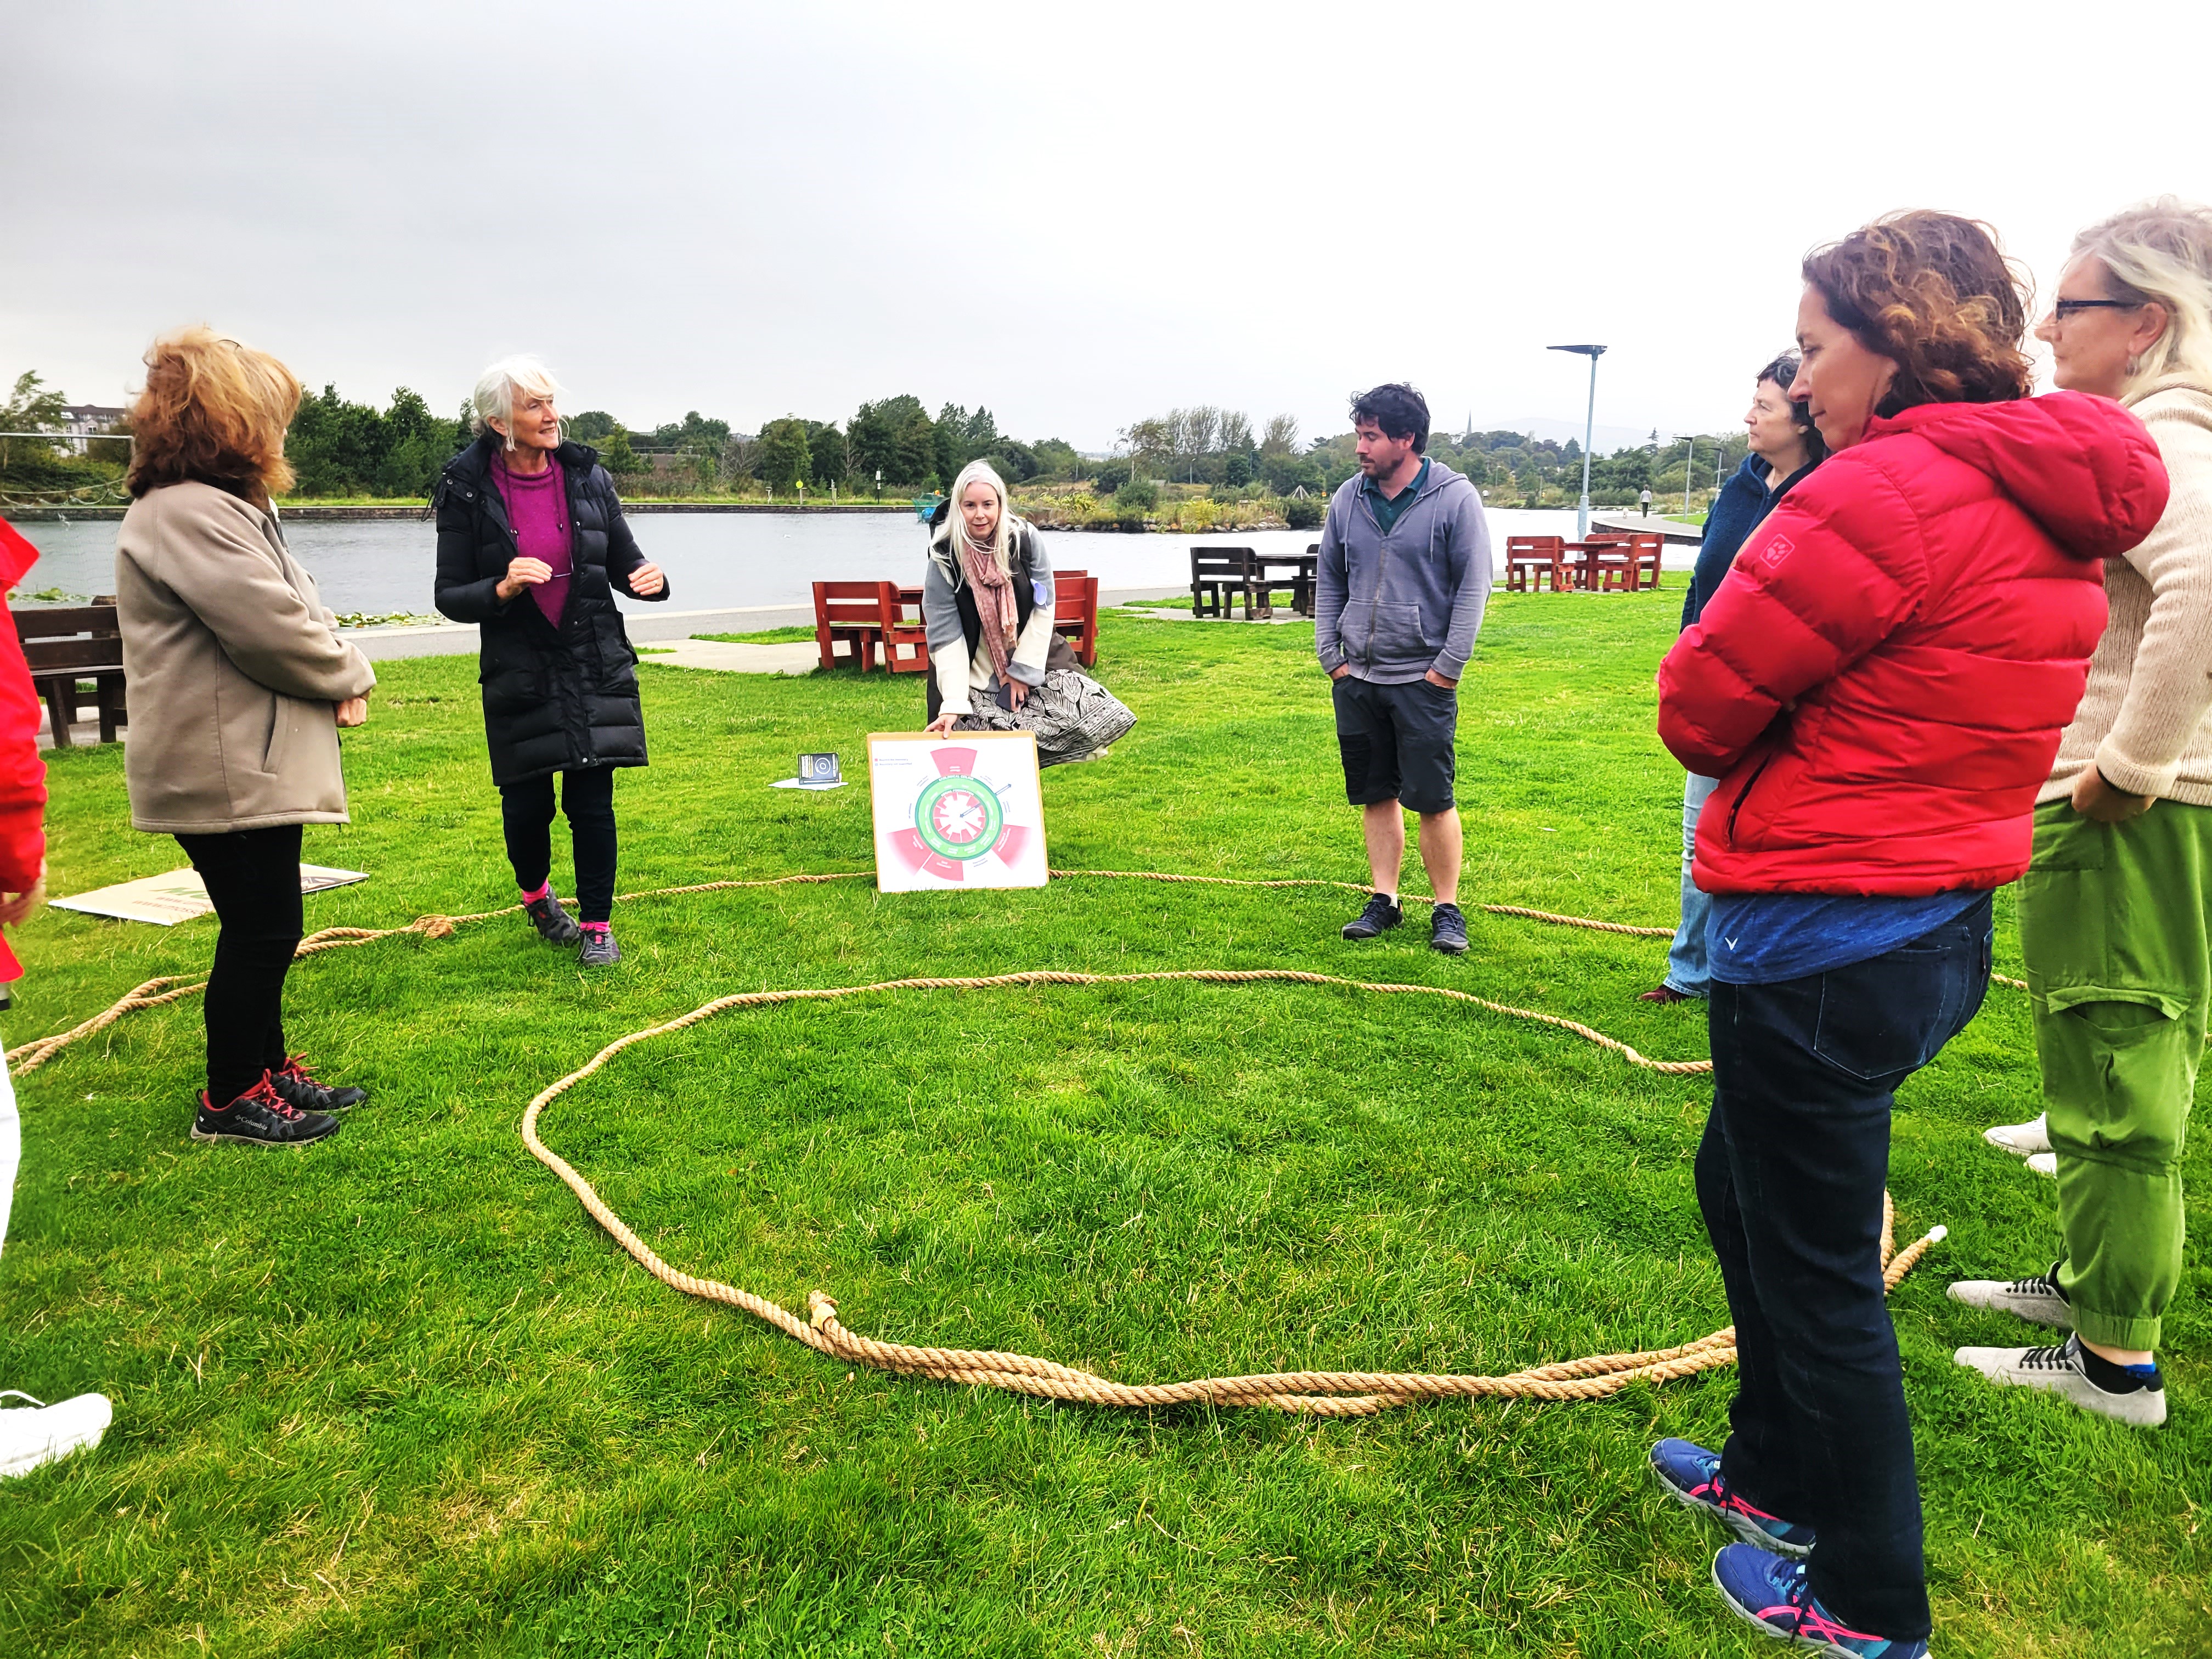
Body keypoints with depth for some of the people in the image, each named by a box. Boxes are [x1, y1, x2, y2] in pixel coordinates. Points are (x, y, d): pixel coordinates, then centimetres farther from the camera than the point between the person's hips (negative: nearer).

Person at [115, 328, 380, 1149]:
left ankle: (266, 1068, 31)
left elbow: (292, 612, 17)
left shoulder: (219, 506, 18)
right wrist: (350, 676, -6)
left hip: (254, 765, 11)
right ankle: (230, 1101, 13)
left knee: (266, 928, 18)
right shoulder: (188, 513, -19)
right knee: (261, 931, -2)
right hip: (225, 773, -11)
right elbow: (275, 630, -24)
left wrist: (335, 676, -2)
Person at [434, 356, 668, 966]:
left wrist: (649, 579, -14)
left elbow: (624, 562, 9)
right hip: (519, 676, -1)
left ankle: (597, 924, 17)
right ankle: (536, 893, 39)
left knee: (593, 803, 1)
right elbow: (449, 596, -2)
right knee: (527, 806, 6)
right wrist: (502, 589, -22)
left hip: (597, 670, 1)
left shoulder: (587, 476, 2)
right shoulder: (467, 492, -5)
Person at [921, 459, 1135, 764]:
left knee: (1102, 719, -14)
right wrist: (953, 704, -25)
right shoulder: (944, 559, -14)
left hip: (1032, 659, 2)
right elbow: (946, 637, -16)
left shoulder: (1026, 538, -10)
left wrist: (1023, 670, -10)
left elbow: (1043, 608, -5)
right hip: (975, 673, -2)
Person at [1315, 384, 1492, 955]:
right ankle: (1384, 901, 21)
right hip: (1357, 676, 5)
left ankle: (1447, 909, 11)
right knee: (1376, 794, 10)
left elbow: (1473, 585, -5)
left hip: (1423, 679, -4)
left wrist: (1449, 666, -9)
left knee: (1433, 798, -2)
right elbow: (1328, 581, 15)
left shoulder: (1455, 498, -6)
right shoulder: (1347, 499, 7)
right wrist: (1331, 655, 7)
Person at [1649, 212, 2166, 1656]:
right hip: (1943, 921, 10)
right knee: (1742, 1186, 25)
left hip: (1823, 939, -10)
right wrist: (1801, 770, 4)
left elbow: (1705, 699, -15)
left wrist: (1755, 763, 4)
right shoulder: (2048, 512, 10)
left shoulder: (1891, 491, -20)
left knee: (1818, 1265, 8)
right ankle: (1778, 1473, 43)